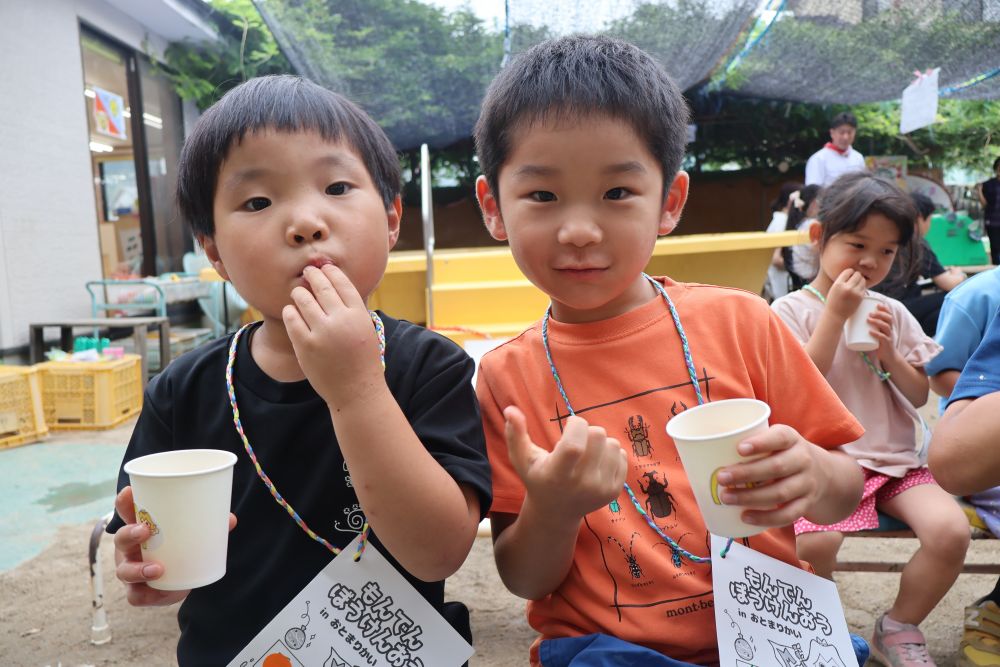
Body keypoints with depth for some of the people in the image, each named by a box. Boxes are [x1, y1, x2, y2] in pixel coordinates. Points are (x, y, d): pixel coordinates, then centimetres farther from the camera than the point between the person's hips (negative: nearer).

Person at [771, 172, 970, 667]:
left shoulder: (892, 313, 12)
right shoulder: (790, 309, -2)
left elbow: (918, 395, 13)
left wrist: (889, 353, -7)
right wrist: (834, 313, -14)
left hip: (895, 458, 5)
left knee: (951, 531, -22)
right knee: (815, 543, -31)